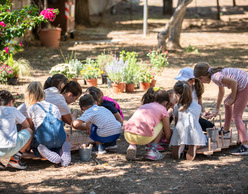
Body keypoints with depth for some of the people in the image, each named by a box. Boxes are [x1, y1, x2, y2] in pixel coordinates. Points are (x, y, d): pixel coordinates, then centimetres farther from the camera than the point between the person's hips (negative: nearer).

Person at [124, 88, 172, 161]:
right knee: (161, 124, 22)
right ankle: (152, 151, 11)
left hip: (128, 136, 5)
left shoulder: (144, 106, 31)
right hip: (143, 138, -5)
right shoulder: (163, 110, 16)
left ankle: (132, 146, 13)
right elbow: (167, 135, 23)